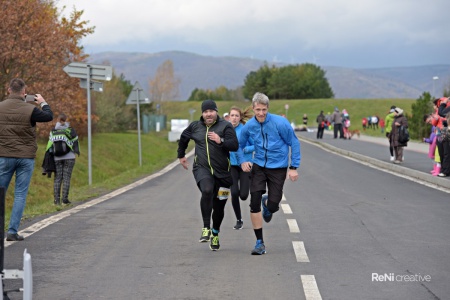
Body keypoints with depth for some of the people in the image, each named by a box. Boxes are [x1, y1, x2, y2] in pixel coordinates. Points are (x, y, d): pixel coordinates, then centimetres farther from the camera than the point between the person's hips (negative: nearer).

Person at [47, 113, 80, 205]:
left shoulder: (53, 132, 0)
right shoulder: (70, 131, -5)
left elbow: (50, 145, 0)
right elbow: (75, 143, 1)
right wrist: (77, 151, 18)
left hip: (57, 158, 2)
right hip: (69, 157, -2)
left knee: (57, 178, 4)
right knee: (66, 178, -2)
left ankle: (56, 199, -2)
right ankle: (65, 199, -7)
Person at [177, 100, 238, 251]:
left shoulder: (225, 126, -3)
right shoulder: (195, 126, 8)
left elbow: (235, 146, -13)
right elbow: (183, 138, 29)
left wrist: (221, 141, -29)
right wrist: (181, 155, 35)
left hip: (222, 171, 0)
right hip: (202, 169, 0)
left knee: (219, 206, 9)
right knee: (207, 191, -32)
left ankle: (215, 234, 33)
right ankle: (206, 228, -28)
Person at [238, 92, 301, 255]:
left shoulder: (280, 123, -15)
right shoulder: (249, 126, -4)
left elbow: (294, 143, -5)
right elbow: (240, 145, 14)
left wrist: (294, 167, -7)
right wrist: (242, 161, -5)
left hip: (278, 167, -2)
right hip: (258, 166, 2)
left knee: (273, 206, -7)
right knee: (254, 203, -9)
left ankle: (267, 203, 36)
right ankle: (260, 242, 4)